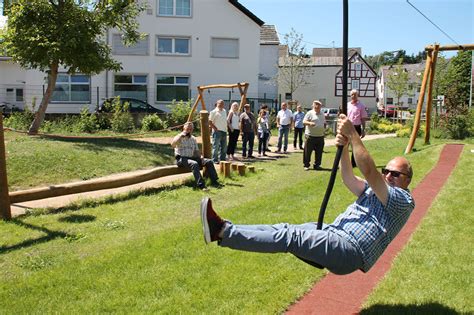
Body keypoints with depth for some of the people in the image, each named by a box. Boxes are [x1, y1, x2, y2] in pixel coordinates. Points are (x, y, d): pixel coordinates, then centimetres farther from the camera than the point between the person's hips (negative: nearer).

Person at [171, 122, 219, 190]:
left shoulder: (193, 139, 19)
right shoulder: (179, 137, 0)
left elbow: (196, 150, 21)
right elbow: (173, 145, -22)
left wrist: (200, 157, -1)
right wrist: (181, 135, -18)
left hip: (192, 158, 7)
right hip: (181, 159, -6)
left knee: (209, 161, -12)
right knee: (194, 164, -37)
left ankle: (215, 182, -17)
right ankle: (201, 185, -42)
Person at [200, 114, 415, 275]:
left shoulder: (403, 200, 1)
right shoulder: (373, 191, 27)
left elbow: (368, 172, -13)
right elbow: (348, 179, 9)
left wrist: (353, 135, -13)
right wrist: (344, 147, -7)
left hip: (350, 250, -8)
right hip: (332, 233, 8)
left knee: (290, 236, -21)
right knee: (285, 231, -9)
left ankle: (222, 231, -27)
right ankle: (224, 230, -16)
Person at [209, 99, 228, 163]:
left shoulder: (224, 111, 16)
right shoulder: (214, 112, -5)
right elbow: (210, 122, -8)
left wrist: (226, 128, 10)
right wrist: (215, 128, -13)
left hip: (224, 131, 7)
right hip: (217, 131, -7)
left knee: (224, 147, 11)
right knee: (216, 147, -5)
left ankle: (223, 159, 19)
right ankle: (215, 160, 0)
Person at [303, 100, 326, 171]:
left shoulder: (322, 114, 16)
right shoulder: (310, 113, -3)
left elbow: (324, 123, 29)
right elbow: (304, 121, -11)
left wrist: (324, 126, 11)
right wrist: (310, 123, -29)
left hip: (320, 136, 6)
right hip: (310, 136, -6)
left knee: (319, 152, 7)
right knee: (307, 151, -2)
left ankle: (317, 165, 18)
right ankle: (306, 165, 7)